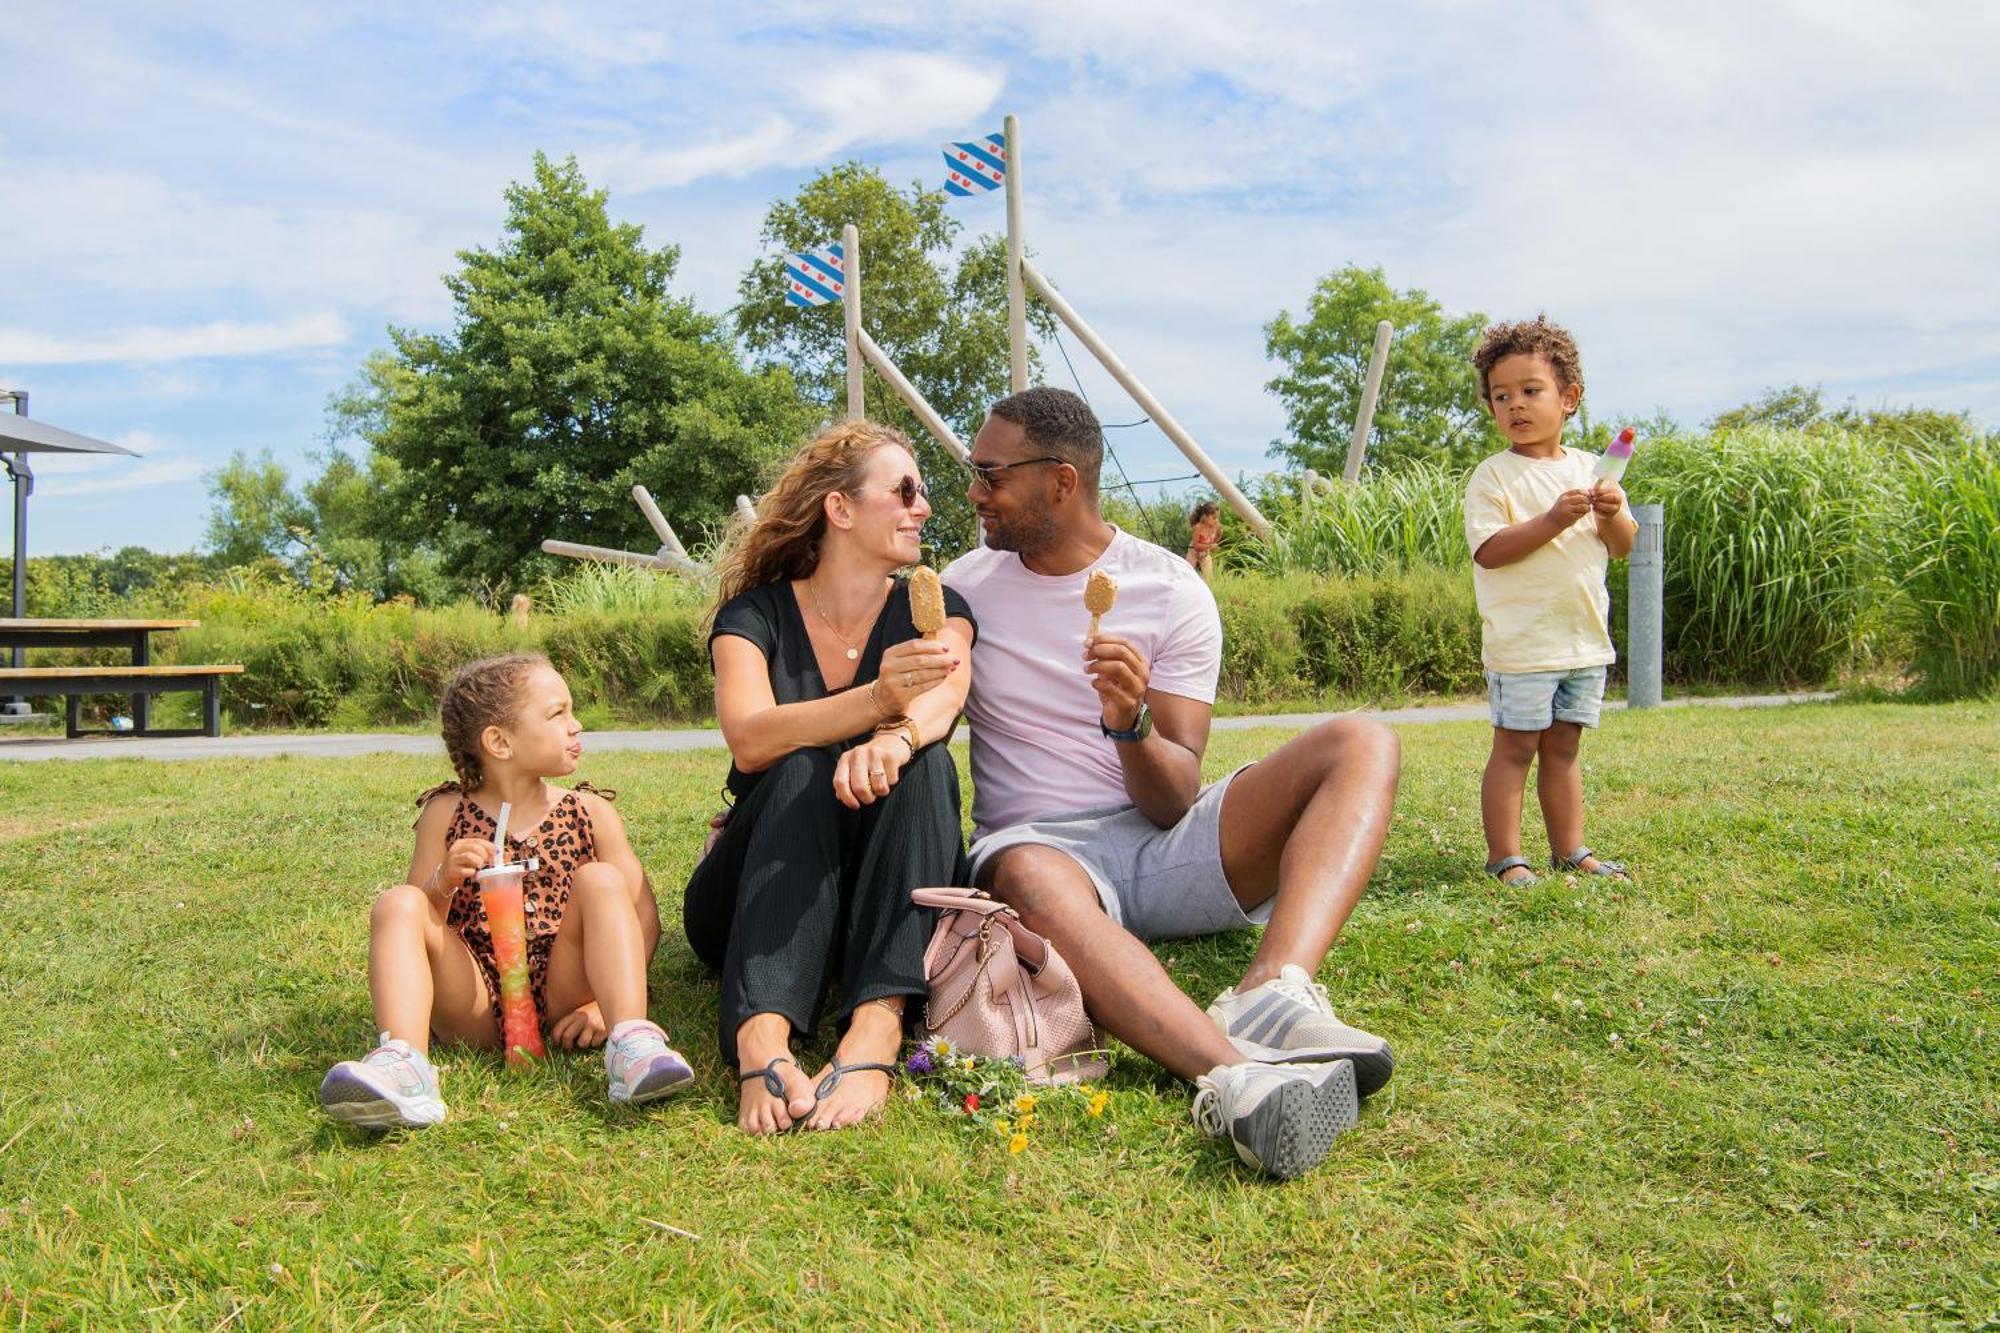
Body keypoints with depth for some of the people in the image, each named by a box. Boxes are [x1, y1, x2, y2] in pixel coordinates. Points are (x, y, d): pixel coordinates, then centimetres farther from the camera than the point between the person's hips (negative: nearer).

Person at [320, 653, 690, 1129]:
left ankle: (633, 1042, -36)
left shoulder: (590, 813, 7)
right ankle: (403, 1062, -39)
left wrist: (604, 996, -10)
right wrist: (442, 882, -16)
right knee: (396, 903, -18)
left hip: (561, 996, 0)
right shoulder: (446, 814, 7)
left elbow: (644, 916, 3)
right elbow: (419, 924, 6)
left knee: (600, 880, -21)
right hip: (476, 1009, 0)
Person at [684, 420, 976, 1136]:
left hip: (889, 900, 1)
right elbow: (750, 740, -23)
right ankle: (761, 1038, -48)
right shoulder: (755, 613, -3)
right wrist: (877, 698, -41)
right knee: (802, 772, -30)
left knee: (921, 762, -26)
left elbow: (944, 693, -21)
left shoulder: (934, 609, 3)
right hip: (759, 893, -1)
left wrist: (897, 736, -46)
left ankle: (877, 1026, -43)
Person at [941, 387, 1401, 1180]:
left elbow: (1175, 803, -5)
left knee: (1361, 744, -19)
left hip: (1163, 847, 2)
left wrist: (1132, 724, -26)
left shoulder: (1173, 593, 0)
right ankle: (1234, 1076, -61)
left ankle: (1274, 992, -45)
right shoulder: (964, 587, 6)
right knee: (1024, 873, -40)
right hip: (1045, 846, -1)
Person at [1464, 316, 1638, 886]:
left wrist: (1612, 515, -9)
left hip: (1585, 638, 5)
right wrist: (1553, 520, -24)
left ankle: (1570, 850, 22)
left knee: (1563, 747, 14)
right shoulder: (1493, 476, -7)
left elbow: (1624, 546, 12)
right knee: (1515, 748, -1)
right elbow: (1488, 551, -17)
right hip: (1521, 642, -5)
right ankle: (1505, 858, 6)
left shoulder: (1590, 468, 10)